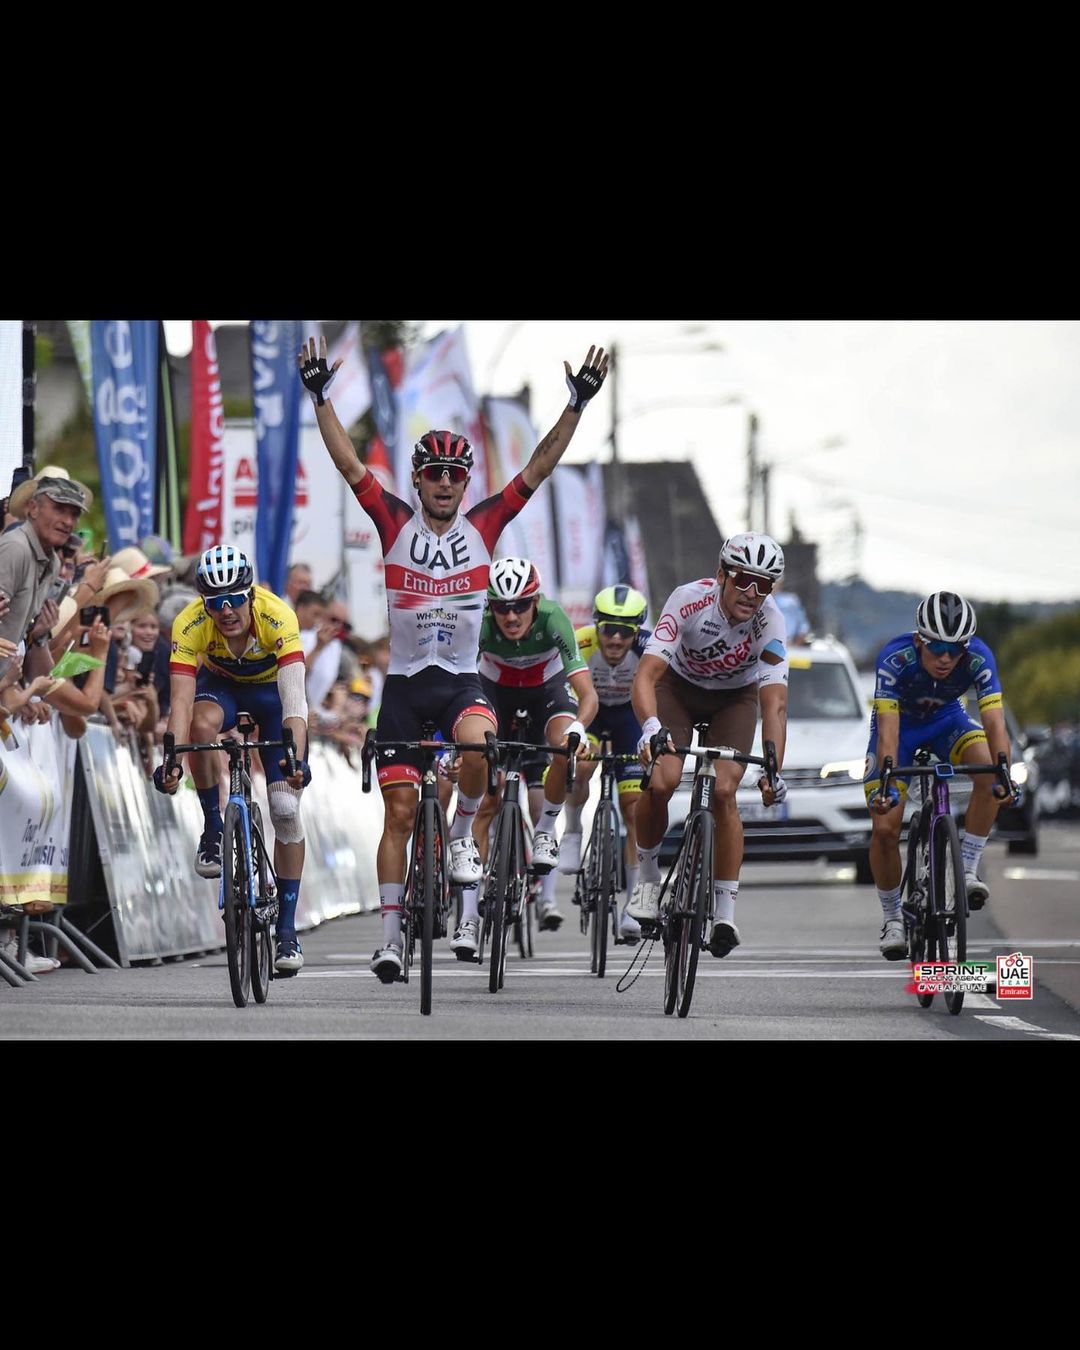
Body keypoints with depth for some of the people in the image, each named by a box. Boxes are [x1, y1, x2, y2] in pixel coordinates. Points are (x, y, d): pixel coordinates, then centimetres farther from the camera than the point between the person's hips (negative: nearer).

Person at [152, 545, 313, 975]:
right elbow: (181, 701, -37)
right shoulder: (190, 625, -32)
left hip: (271, 687, -1)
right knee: (203, 723, -37)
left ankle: (287, 929, 1)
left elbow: (294, 699, -45)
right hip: (220, 685, 1)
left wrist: (297, 759, -59)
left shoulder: (277, 617, -37)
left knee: (285, 807, -11)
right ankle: (213, 828, -14)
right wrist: (172, 760, -52)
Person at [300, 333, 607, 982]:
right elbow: (350, 465, -8)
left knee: (478, 742, -34)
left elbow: (540, 468, -4)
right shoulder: (396, 524, -2)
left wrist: (578, 405, -12)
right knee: (400, 810, -1)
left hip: (462, 679, 0)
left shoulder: (483, 527, -1)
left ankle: (464, 834, -7)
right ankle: (391, 934, 6)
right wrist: (322, 398, -17)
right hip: (404, 682, 0)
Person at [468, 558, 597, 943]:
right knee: (488, 799, -10)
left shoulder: (553, 620, -34)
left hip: (547, 689, -1)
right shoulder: (481, 627, -32)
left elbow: (588, 694, -38)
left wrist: (577, 728, -58)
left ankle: (545, 830, -6)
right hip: (496, 692, 1)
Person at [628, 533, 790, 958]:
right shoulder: (690, 600, -33)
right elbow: (645, 676, -40)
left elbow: (775, 704, -36)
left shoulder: (770, 623, -30)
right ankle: (647, 875, 4)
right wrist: (651, 727, -59)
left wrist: (773, 770, -50)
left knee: (723, 792, -18)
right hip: (679, 687, -1)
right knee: (661, 781, -22)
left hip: (735, 697, 1)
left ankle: (725, 912, -10)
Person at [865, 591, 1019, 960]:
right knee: (884, 828, -13)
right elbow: (888, 731, -41)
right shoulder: (895, 658, -36)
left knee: (988, 767, -30)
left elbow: (994, 724, -37)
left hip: (945, 720, 1)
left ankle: (967, 870, -18)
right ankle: (892, 917, 10)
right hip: (899, 723, -1)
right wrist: (886, 785, -54)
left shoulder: (979, 657, -31)